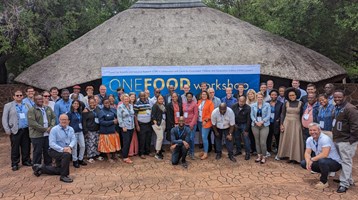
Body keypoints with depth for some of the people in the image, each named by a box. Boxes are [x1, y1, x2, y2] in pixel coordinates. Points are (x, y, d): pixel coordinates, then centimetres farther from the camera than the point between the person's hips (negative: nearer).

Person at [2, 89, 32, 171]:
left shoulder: (26, 105, 11)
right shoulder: (8, 106, 4)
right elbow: (4, 119, 1)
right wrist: (7, 130, -6)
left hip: (26, 130, 3)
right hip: (15, 131, -2)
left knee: (26, 147, 9)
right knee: (15, 148, 4)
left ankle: (26, 161, 22)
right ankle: (15, 164, 15)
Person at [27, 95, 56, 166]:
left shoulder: (48, 108, 12)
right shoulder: (31, 110, -7)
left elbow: (53, 117, 12)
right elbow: (32, 123, -15)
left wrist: (51, 127, -7)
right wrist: (45, 129, -16)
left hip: (48, 134, 5)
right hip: (37, 135, -5)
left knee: (48, 151, 13)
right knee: (37, 152, 4)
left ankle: (48, 165, 26)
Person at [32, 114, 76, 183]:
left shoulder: (70, 129, 0)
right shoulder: (54, 129, -15)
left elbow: (74, 140, -11)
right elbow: (52, 143, -23)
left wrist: (70, 147, -33)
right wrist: (62, 149, -36)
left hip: (65, 151, 6)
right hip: (55, 151, -6)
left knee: (59, 170, 17)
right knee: (67, 155, -36)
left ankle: (41, 168, 34)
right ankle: (64, 176, -22)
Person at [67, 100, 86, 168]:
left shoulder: (80, 112, 11)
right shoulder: (70, 113, -6)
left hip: (80, 131, 6)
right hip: (73, 132, -5)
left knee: (83, 146, 5)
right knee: (74, 147, 2)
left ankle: (80, 159, 21)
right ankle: (75, 161, 16)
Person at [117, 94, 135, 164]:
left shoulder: (131, 106, 11)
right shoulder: (120, 107, -8)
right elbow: (119, 118, -11)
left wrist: (134, 125, 12)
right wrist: (123, 126, -15)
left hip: (131, 127, 6)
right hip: (125, 127, -6)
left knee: (129, 142, 9)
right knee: (126, 142, -6)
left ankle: (126, 155, 20)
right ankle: (125, 157, 2)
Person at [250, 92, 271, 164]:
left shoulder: (267, 105, 0)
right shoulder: (253, 105, 7)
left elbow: (268, 115, -5)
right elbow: (251, 115, 3)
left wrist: (262, 121, -16)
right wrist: (255, 121, -13)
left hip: (264, 125, -3)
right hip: (255, 125, 3)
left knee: (263, 142, -7)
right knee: (257, 141, 9)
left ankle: (264, 157, 7)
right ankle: (259, 156, 21)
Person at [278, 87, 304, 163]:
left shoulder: (300, 103, 1)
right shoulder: (286, 104, 2)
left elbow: (302, 115, 3)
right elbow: (282, 114, 3)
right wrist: (281, 124, -5)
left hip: (296, 124, -1)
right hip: (287, 124, 1)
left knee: (295, 140, 1)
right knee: (287, 140, 3)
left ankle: (295, 157, 7)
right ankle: (289, 156, 11)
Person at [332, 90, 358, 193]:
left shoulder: (350, 108, -18)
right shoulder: (336, 108, 13)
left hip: (346, 141, -10)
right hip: (337, 140, 10)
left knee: (346, 161, -3)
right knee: (342, 161, 18)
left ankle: (344, 184, 4)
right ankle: (349, 180, 32)